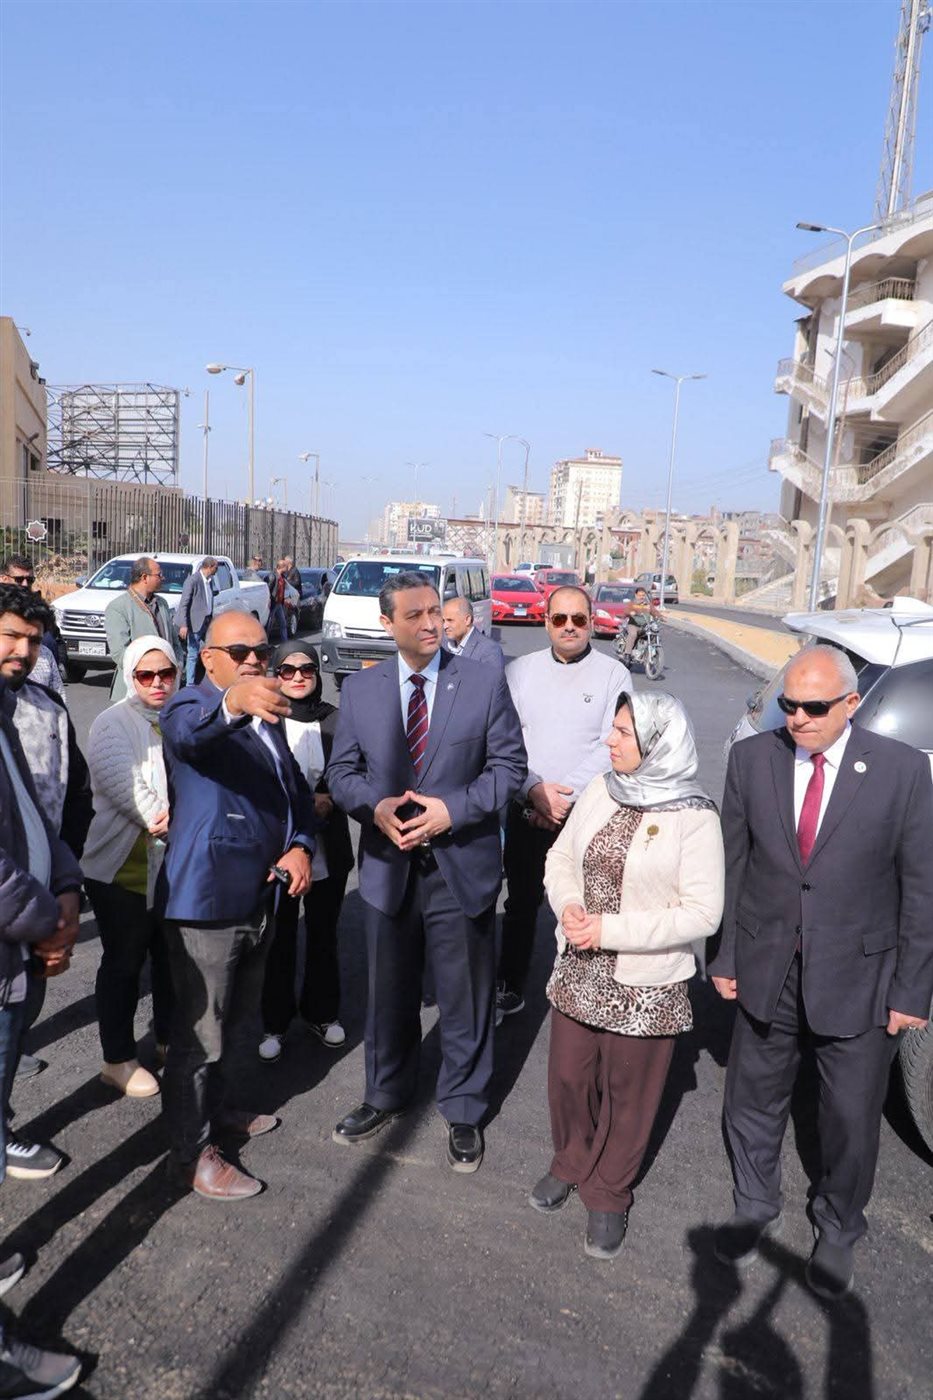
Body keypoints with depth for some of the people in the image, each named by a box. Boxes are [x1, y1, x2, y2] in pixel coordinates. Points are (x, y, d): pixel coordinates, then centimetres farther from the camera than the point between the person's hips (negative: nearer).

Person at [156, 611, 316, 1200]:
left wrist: (301, 846, -3)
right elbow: (190, 731, -38)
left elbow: (297, 788, 16)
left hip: (259, 897, 8)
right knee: (200, 1033, 5)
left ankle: (216, 1110, 44)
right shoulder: (190, 706, -13)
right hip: (206, 902, -8)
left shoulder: (268, 716, 11)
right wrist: (233, 701, -61)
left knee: (236, 1021, 23)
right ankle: (191, 1152, 22)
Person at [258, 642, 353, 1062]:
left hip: (328, 852, 2)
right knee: (280, 940, 9)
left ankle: (322, 1012, 36)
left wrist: (329, 799, -15)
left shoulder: (335, 720, -1)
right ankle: (275, 1023, 27)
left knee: (324, 936, 17)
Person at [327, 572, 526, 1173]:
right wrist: (376, 807, -16)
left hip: (462, 868, -2)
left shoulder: (485, 683, -6)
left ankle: (464, 1112, 32)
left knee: (465, 999, 11)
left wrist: (453, 809, -19)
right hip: (388, 867, 2)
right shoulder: (359, 689, 1)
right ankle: (387, 1094, 42)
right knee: (390, 994, 19)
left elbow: (509, 765, -5)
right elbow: (342, 772, 5)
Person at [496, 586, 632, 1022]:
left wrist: (564, 795, -14)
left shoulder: (613, 674, -1)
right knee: (521, 904, 13)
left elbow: (611, 747, -8)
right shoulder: (520, 670, 6)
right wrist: (534, 791, -13)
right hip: (526, 813, 2)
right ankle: (509, 989, 29)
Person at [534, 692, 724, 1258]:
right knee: (568, 1077, 17)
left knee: (628, 1092, 13)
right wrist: (568, 905, -14)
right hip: (579, 970, 5)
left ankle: (609, 1194, 35)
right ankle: (571, 1162, 44)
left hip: (646, 982, -4)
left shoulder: (695, 818, -17)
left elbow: (702, 913, -18)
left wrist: (610, 929, -21)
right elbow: (561, 857, 7)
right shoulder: (602, 790, -2)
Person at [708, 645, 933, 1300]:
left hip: (859, 980, -2)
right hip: (768, 972, 2)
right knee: (753, 1102, 19)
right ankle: (757, 1206, 46)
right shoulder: (751, 759, -7)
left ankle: (839, 1228, 44)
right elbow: (733, 865, 1)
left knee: (852, 1121, 15)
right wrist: (726, 956, 4)